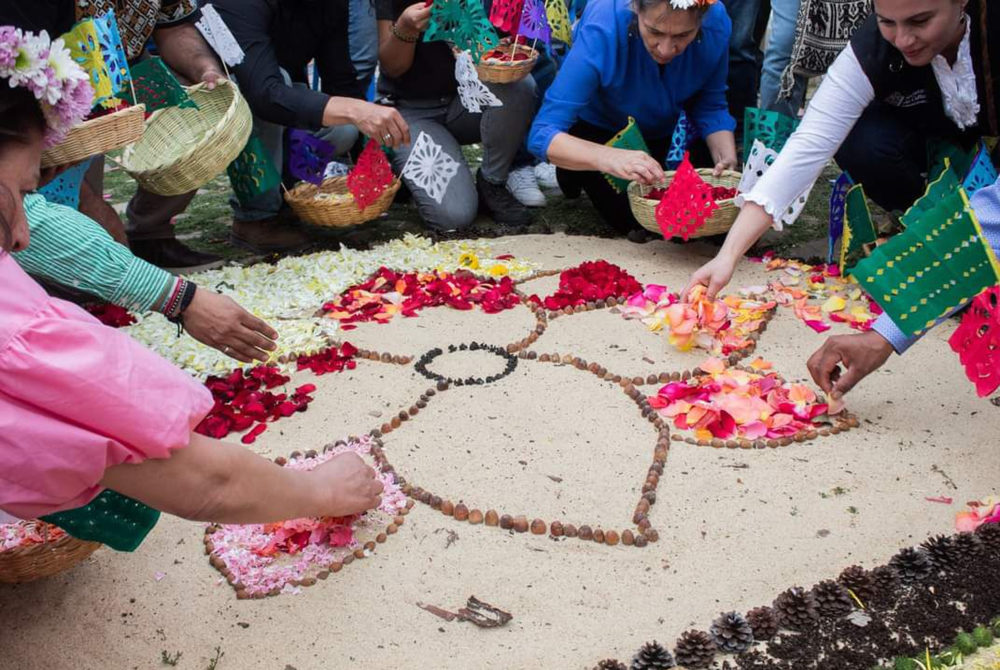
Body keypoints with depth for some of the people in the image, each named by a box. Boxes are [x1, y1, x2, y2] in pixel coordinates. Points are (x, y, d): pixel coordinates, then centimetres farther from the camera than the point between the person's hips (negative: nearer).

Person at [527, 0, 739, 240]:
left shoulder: (716, 22, -30)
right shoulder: (602, 31, -39)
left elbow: (710, 106, -14)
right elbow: (543, 135, -41)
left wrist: (728, 161, -34)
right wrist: (610, 158, -59)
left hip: (664, 130, 4)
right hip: (597, 128, -3)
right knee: (632, 218, -15)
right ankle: (573, 171, 14)